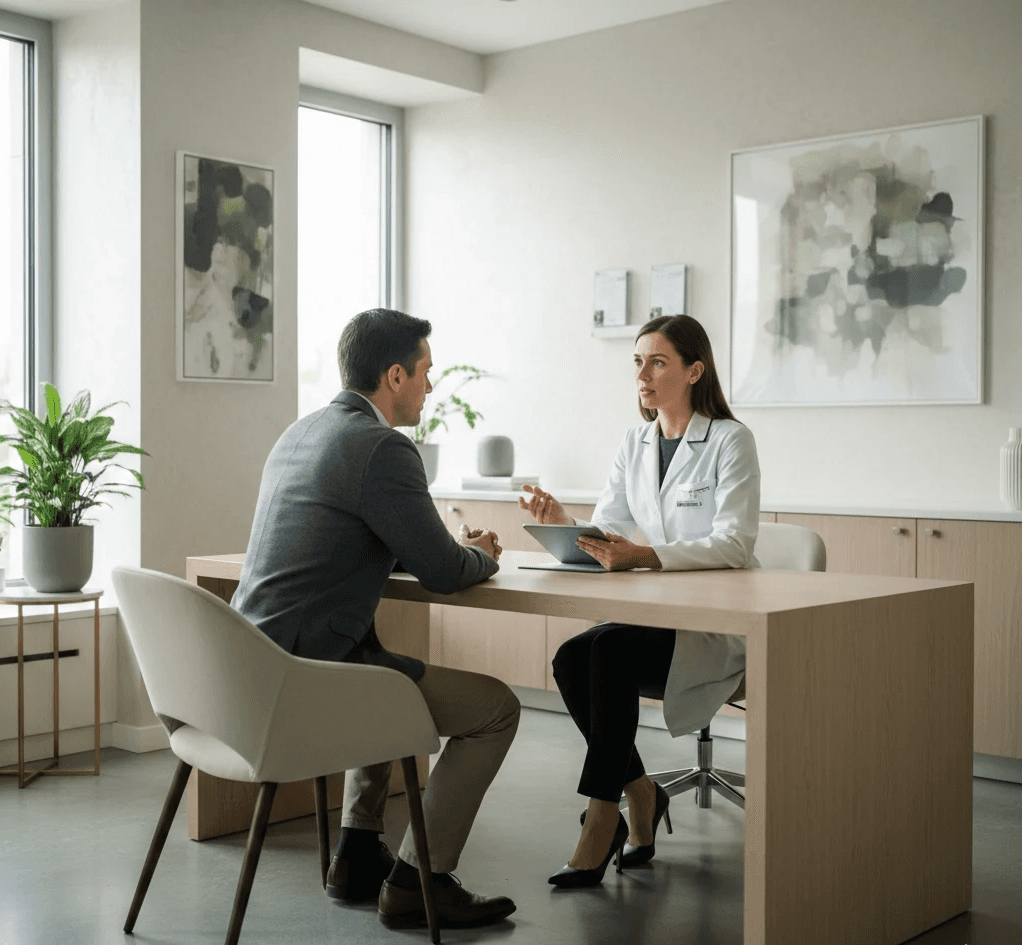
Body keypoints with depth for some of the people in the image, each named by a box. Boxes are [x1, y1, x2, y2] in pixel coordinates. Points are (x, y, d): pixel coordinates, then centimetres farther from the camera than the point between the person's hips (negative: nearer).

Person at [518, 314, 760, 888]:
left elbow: (734, 544, -19)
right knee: (571, 660, -22)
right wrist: (563, 525, -16)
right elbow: (605, 537, 7)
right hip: (656, 616, 6)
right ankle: (641, 796, -3)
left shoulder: (730, 441, -8)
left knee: (610, 647, -30)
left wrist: (646, 556, -33)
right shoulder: (635, 445, 11)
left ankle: (601, 822, -23)